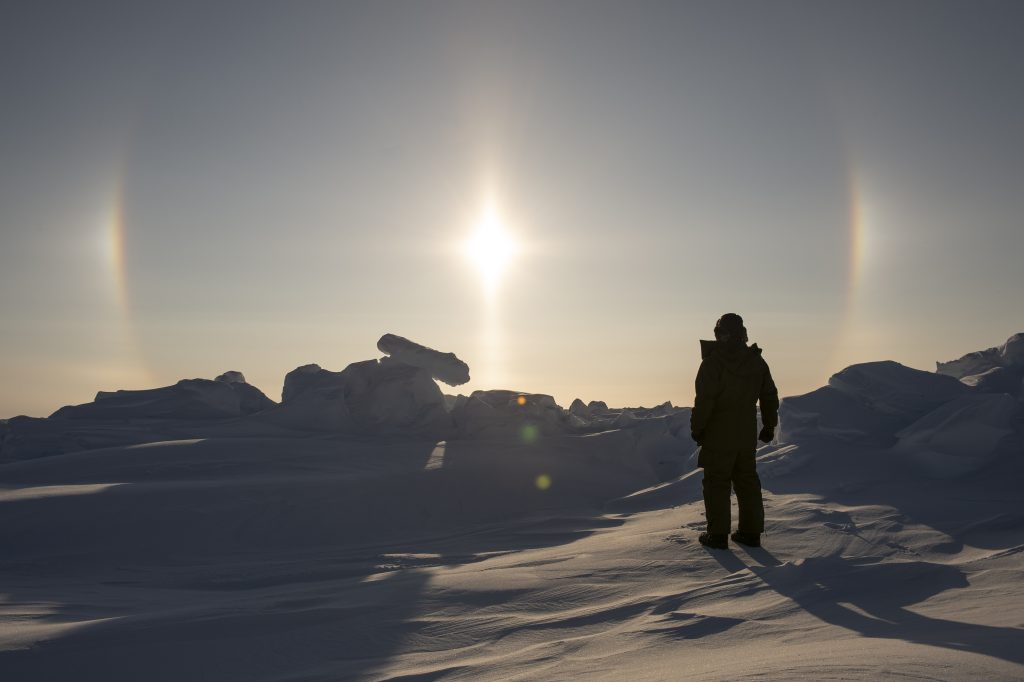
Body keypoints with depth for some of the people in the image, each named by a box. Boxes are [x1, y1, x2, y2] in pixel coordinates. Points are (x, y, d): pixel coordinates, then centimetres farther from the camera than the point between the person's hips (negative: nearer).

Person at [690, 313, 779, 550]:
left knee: (717, 483, 2)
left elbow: (705, 399, -18)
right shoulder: (757, 361, 5)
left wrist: (696, 427, -6)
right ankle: (751, 532, 18)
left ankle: (718, 534, 4)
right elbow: (770, 396, 13)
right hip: (747, 436, 6)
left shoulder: (713, 362, -14)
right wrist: (769, 425, 23)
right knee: (747, 482, 14)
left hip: (718, 436, -5)